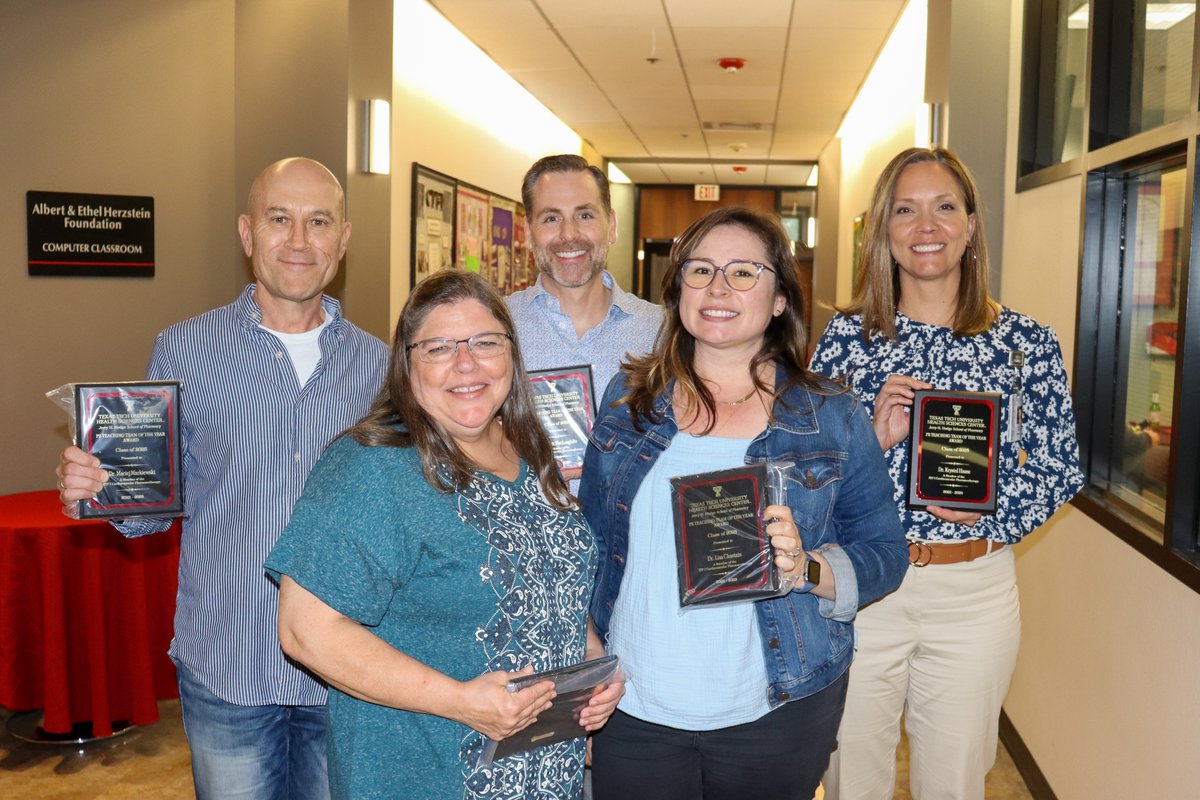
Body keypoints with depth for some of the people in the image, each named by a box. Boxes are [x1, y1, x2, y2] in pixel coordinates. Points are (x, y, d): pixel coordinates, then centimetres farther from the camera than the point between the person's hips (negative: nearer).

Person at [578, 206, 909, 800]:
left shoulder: (832, 417, -2)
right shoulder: (629, 397, 3)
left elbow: (885, 553, 0)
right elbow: (592, 544, 9)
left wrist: (808, 569, -21)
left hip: (777, 714, -1)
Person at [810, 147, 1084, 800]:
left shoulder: (1025, 342, -3)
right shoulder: (845, 335, -3)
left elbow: (1061, 469, 2)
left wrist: (991, 505, -14)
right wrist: (873, 438, -18)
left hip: (975, 592, 0)